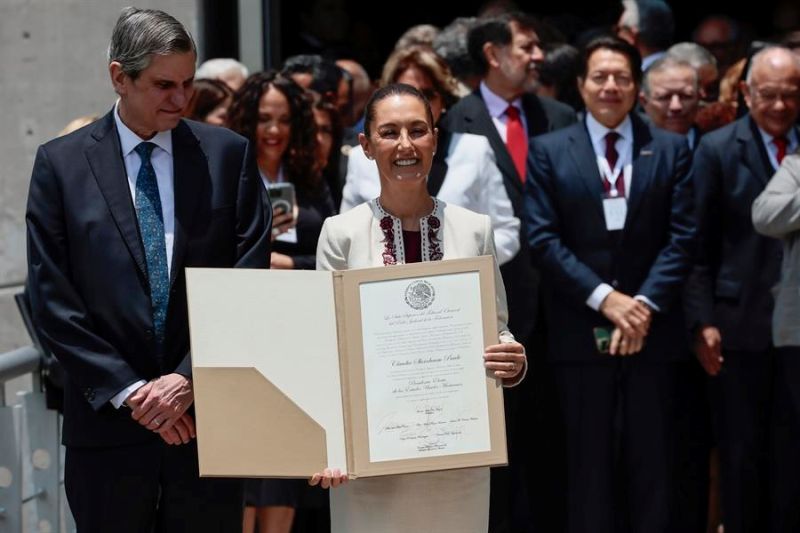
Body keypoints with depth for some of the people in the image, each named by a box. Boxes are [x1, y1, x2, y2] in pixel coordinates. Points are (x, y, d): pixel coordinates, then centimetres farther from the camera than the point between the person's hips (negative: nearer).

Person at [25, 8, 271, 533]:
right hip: (107, 423, 0)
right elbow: (52, 298, -2)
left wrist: (190, 378, -9)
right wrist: (127, 391, -9)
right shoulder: (61, 163, 1)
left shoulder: (229, 154, 4)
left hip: (207, 417, 1)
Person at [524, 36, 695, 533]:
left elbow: (682, 236, 0)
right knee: (590, 461, 5)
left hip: (653, 328, 1)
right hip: (581, 331, -1)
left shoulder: (671, 149, 7)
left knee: (652, 461, 6)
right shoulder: (549, 151, 4)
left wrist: (646, 303, -12)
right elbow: (543, 239, -4)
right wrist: (604, 297, -13)